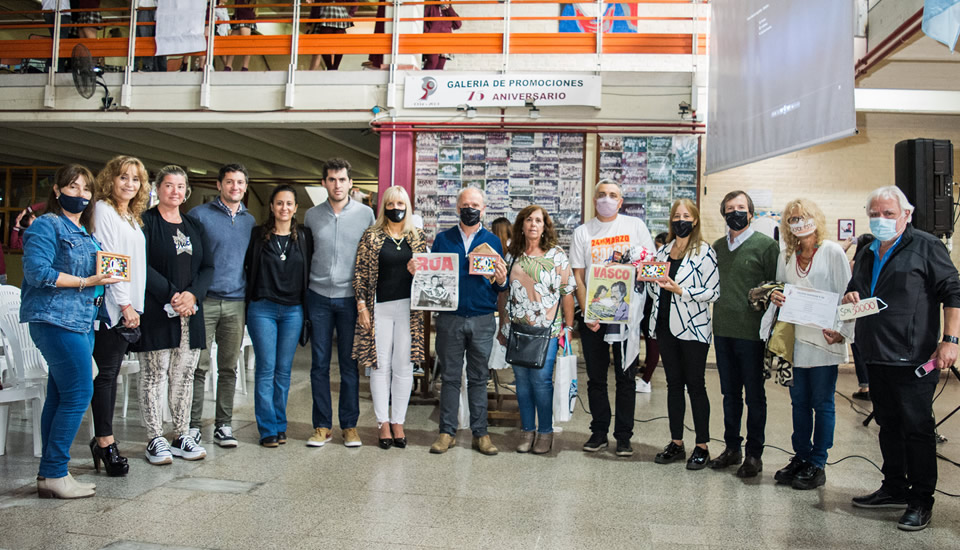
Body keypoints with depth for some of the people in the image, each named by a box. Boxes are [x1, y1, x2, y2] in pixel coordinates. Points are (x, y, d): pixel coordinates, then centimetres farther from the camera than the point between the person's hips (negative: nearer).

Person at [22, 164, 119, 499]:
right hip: (56, 320, -9)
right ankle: (54, 474, -3)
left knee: (60, 397, 10)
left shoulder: (85, 233, 21)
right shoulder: (46, 226, -4)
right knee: (79, 393, -12)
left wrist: (105, 278, 7)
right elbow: (38, 272, -16)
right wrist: (86, 282, -16)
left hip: (81, 322, 9)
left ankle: (50, 475, 16)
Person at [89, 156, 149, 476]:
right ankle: (105, 441, 1)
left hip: (128, 306, 8)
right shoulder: (103, 210, -5)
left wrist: (133, 304, 11)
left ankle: (102, 440, 14)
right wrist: (124, 304, -14)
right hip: (110, 305, -8)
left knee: (112, 373, 9)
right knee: (107, 373, -5)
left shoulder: (133, 217, 19)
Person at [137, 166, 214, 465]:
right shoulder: (145, 222, -1)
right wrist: (171, 296, -16)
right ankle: (155, 440, 9)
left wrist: (192, 294, -7)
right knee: (154, 376, 0)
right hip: (156, 312, -5)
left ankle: (183, 436, 17)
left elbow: (208, 267, 10)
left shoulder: (194, 226, 16)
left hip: (190, 313, 5)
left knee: (184, 376, 9)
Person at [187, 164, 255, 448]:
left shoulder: (250, 220, 14)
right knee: (199, 366, -2)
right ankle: (193, 425, 7)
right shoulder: (199, 215, 2)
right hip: (205, 300, -3)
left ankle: (223, 425, 16)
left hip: (236, 303, 4)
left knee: (229, 367, 8)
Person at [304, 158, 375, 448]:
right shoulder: (312, 215, 6)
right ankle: (322, 426, 14)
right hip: (319, 297, 2)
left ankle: (349, 425, 14)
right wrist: (304, 287, 8)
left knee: (349, 365, 4)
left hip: (351, 298, -2)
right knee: (319, 364, 5)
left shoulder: (366, 213, 0)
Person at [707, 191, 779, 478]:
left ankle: (754, 454, 16)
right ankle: (731, 448, 25)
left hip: (751, 332, -5)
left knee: (754, 395, 5)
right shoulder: (717, 247, 12)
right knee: (730, 393, 14)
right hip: (723, 330, 5)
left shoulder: (766, 245, -4)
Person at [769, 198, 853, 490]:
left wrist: (842, 331, -14)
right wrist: (776, 297, -3)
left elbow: (846, 295, -5)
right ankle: (800, 457, 22)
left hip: (824, 338, -4)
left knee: (822, 402, 2)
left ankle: (817, 464, 12)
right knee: (799, 401, 11)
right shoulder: (785, 256, 11)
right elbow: (781, 291, 21)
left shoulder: (832, 252, -3)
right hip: (796, 338, 5)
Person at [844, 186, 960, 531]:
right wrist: (849, 297, 3)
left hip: (913, 359, -7)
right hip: (877, 357, 7)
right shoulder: (868, 255, 16)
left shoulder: (925, 247, -4)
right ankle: (895, 488, 27)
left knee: (917, 430, -1)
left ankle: (921, 501, 9)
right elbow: (854, 292, 28)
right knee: (888, 425, 15)